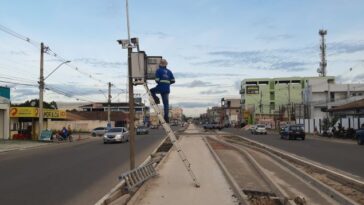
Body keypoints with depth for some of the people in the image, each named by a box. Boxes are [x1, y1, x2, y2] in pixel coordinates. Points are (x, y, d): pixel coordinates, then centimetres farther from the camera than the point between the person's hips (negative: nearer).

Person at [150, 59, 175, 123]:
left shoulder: (158, 70, -1)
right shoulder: (169, 71, 12)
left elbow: (157, 80, -9)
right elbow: (173, 80, 7)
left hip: (160, 88, -4)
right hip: (167, 89, 4)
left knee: (152, 91, 27)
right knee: (166, 103, 6)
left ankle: (156, 99, 3)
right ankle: (166, 117, 2)